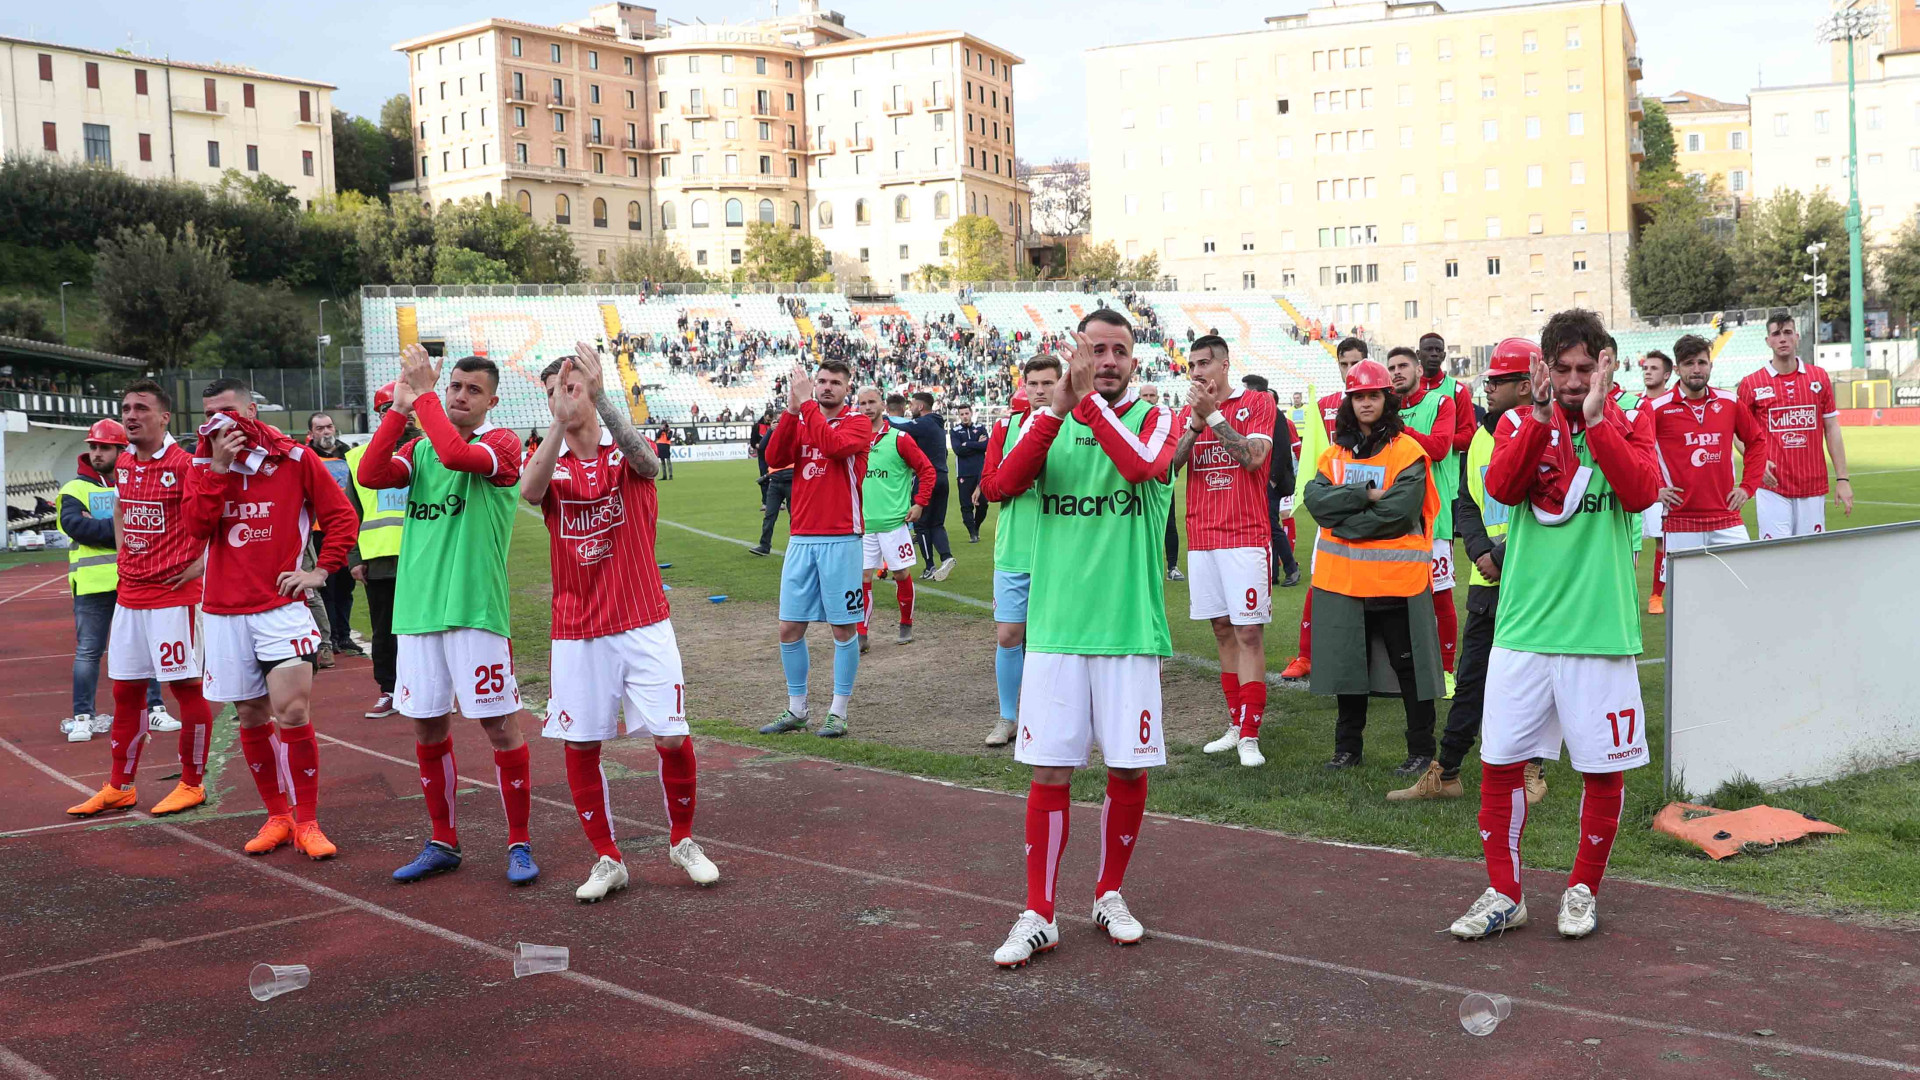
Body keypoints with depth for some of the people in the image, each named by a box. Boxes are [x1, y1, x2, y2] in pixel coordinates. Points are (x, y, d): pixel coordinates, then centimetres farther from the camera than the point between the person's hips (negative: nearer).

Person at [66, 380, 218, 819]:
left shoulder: (184, 464, -13)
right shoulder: (123, 464, 10)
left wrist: (203, 561, -13)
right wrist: (122, 554, 18)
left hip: (173, 594, -7)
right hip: (129, 594, 8)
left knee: (185, 686, 0)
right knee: (125, 689, 12)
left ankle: (192, 784, 11)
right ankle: (119, 787, 23)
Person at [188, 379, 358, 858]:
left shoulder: (294, 458, -1)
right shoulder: (204, 464, 8)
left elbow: (342, 517, 2)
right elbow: (197, 525, -7)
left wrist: (321, 570, -6)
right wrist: (219, 466, -13)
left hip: (281, 605, -3)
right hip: (224, 611, 4)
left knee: (291, 712, -12)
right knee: (252, 718, 9)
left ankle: (307, 822, 0)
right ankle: (277, 816, 23)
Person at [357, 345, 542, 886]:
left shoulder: (501, 443, -3)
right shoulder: (419, 447, 14)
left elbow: (457, 454, -24)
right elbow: (371, 475, -3)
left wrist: (422, 394, -16)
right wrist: (399, 409, -7)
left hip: (474, 610, -5)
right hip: (416, 608, 6)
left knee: (500, 723, -2)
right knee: (427, 726, 10)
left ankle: (519, 844, 10)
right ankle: (443, 842, 24)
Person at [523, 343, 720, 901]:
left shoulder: (628, 452, 1)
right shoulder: (548, 462, 5)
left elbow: (648, 462, -25)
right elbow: (529, 491, -20)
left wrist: (600, 396, -37)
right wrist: (559, 423, -34)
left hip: (644, 625, -2)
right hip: (576, 634, 2)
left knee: (672, 739, -3)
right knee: (579, 746, 2)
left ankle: (682, 841, 21)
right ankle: (608, 860, 20)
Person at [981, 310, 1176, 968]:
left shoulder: (1154, 418, 3)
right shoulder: (1048, 417, 9)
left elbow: (1141, 465, -21)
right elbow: (1008, 480, -11)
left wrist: (1088, 399, -17)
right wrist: (1061, 405, -17)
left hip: (1130, 629, -1)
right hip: (1055, 626, 1)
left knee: (1128, 768, 6)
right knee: (1049, 770, 1)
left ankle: (1110, 895, 27)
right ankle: (1038, 915, 11)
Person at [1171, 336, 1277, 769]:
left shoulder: (1257, 402, 1)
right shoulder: (1187, 413, 14)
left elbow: (1254, 456, -14)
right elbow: (1169, 462, 0)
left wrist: (1213, 414, -14)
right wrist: (1195, 423, -12)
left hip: (1246, 535, -5)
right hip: (1201, 536, 5)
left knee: (1249, 633, -7)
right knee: (1223, 630, 9)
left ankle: (1250, 736, -5)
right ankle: (1236, 725, 17)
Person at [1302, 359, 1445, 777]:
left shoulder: (1408, 452, -6)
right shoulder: (1335, 452, 10)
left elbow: (1398, 512, -18)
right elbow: (1315, 498, -6)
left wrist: (1344, 524, -12)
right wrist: (1366, 495, -17)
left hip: (1396, 577, -5)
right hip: (1343, 576, 5)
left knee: (1408, 664, 2)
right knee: (1347, 661, 13)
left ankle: (1421, 749, 13)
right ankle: (1347, 746, 25)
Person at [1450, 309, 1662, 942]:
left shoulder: (1628, 427, 6)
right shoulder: (1518, 423, 7)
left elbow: (1642, 492, -14)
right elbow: (1501, 486, -13)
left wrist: (1595, 416, -17)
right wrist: (1542, 414, -19)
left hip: (1600, 630, -1)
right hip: (1522, 628, 1)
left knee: (1602, 768, 6)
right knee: (1500, 760, 3)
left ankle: (1583, 888, 26)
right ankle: (1504, 895, 17)